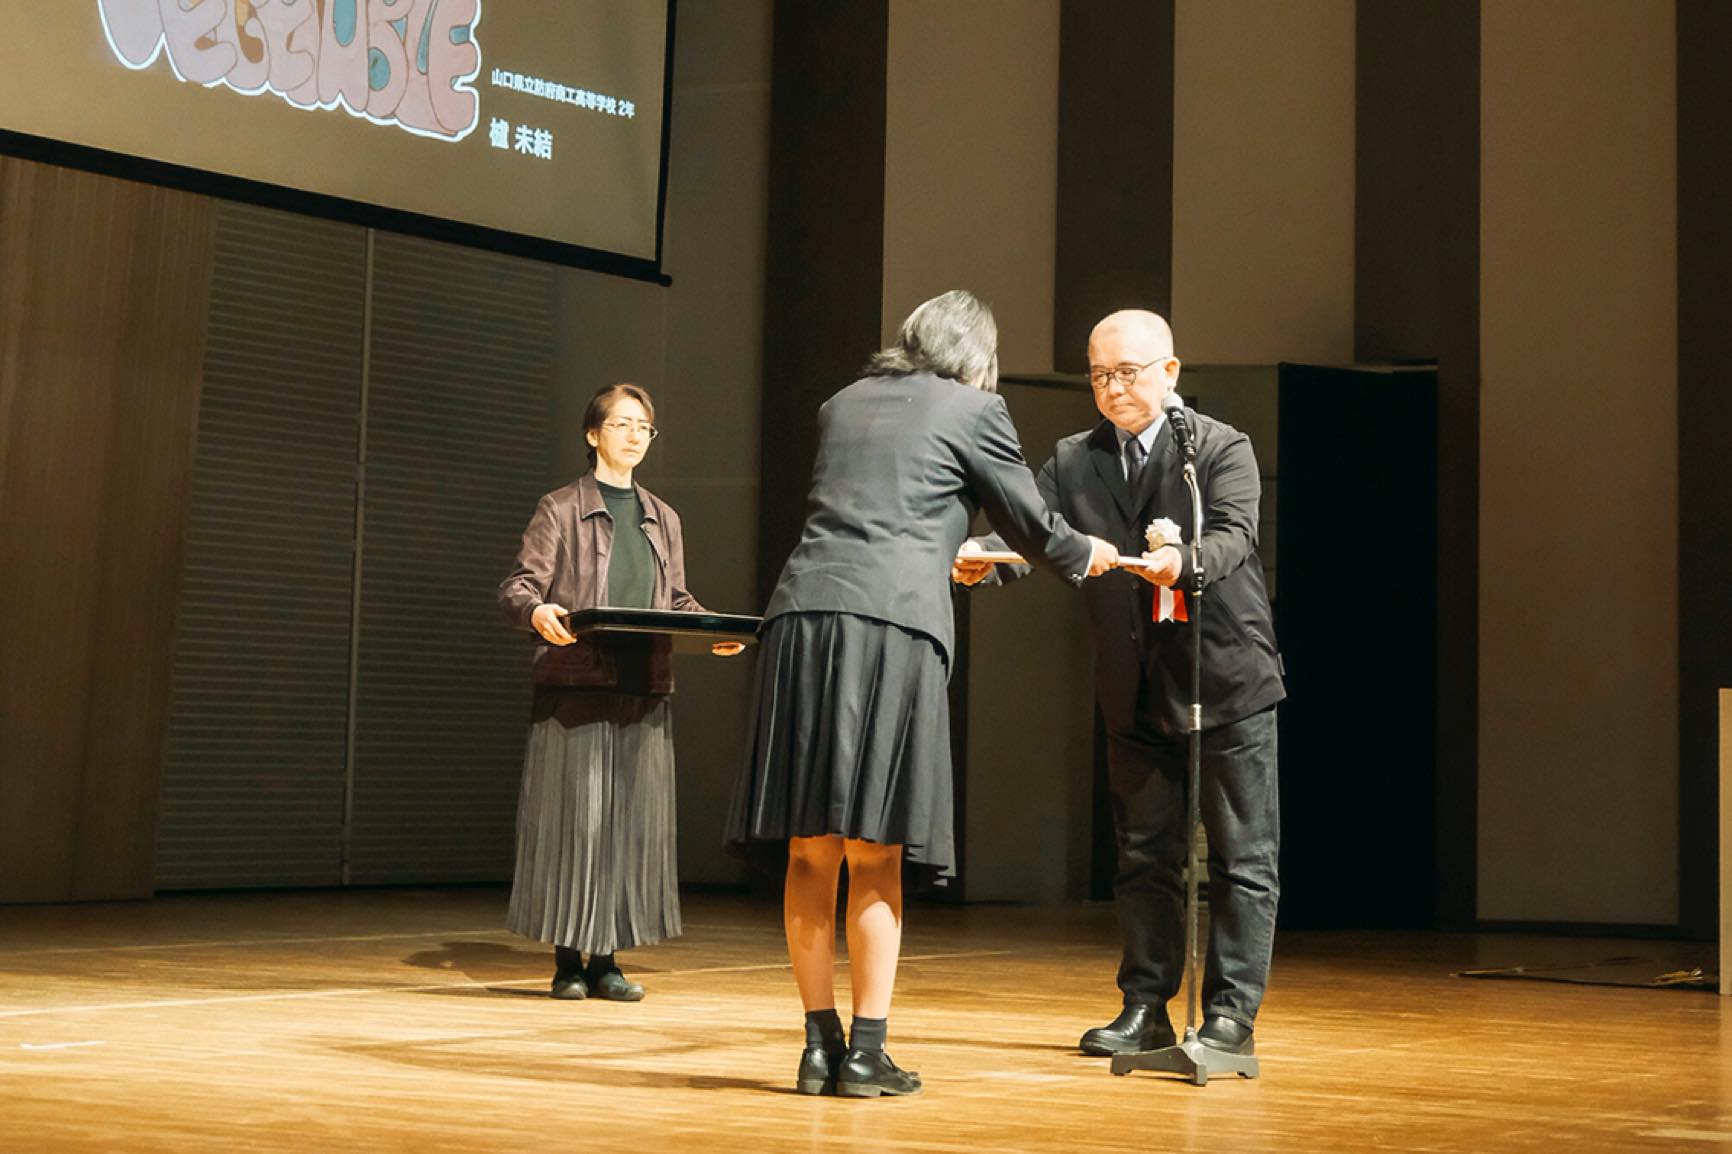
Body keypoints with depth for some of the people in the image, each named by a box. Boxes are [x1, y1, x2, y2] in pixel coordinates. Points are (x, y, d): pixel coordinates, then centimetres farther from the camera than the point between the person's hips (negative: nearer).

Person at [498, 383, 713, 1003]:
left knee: (633, 822, 3)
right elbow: (516, 586, -3)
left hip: (643, 692, 5)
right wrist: (537, 612, -25)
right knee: (573, 818, -5)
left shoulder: (662, 518, 19)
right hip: (574, 686, -5)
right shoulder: (560, 509, 3)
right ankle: (567, 962, 2)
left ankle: (605, 960, 10)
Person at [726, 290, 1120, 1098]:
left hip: (802, 615, 5)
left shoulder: (841, 406, 24)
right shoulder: (973, 410, 9)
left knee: (810, 852, 7)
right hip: (893, 624, -4)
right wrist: (1085, 556, 36)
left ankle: (819, 1045, 10)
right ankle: (866, 1051, 1)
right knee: (874, 856, 0)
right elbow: (1031, 524, 15)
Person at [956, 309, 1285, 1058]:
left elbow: (1233, 534, -20)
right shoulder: (1074, 461, 6)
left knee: (1241, 857, 2)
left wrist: (1182, 563, -42)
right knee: (1143, 856, 11)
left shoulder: (1222, 447, -5)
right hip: (1135, 694, 4)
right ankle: (1145, 1009, 20)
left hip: (1228, 684, -4)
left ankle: (1232, 1013, 9)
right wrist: (981, 562, -29)